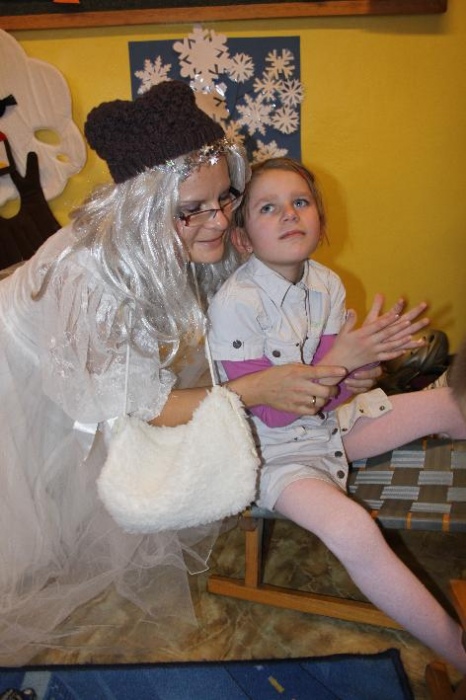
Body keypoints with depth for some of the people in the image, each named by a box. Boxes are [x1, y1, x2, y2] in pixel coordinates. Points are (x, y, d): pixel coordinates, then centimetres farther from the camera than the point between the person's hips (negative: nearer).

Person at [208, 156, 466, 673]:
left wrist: (368, 348, -25)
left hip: (325, 424, 7)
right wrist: (341, 359, -32)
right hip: (272, 449, -7)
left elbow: (328, 395, -4)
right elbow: (272, 412, -22)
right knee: (351, 528, -31)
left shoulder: (326, 284, -5)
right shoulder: (234, 304, -24)